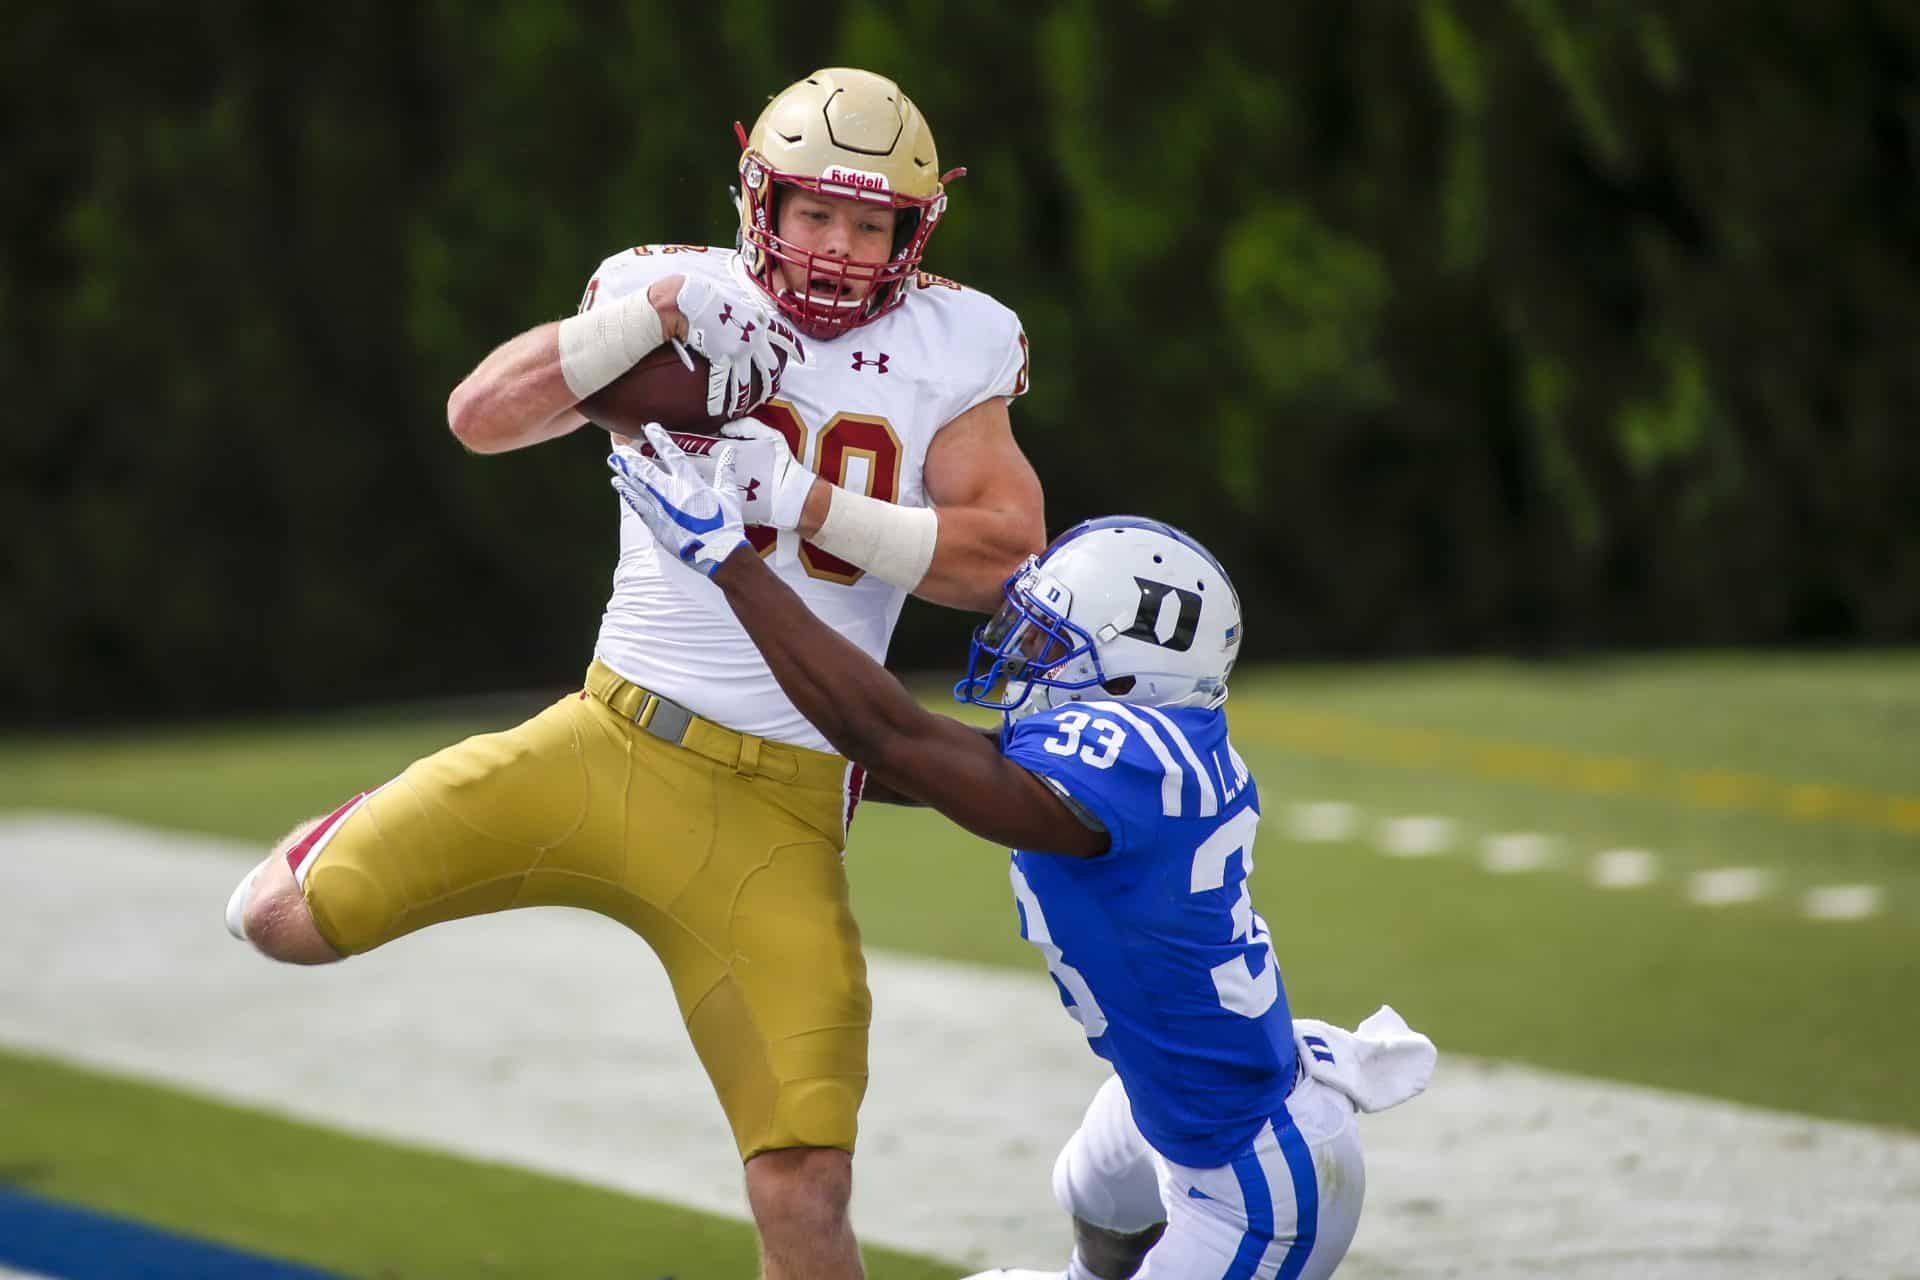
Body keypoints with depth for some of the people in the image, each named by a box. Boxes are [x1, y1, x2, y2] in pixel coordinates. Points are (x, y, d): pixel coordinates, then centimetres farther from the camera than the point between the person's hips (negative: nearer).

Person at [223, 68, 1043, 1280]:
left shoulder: (945, 350, 1)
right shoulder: (671, 293, 1)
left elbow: (1004, 558, -8)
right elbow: (480, 416, -10)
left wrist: (810, 503, -19)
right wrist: (667, 307, -20)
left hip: (773, 814, -1)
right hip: (605, 739, 1)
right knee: (286, 919, -8)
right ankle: (391, 834, 27)